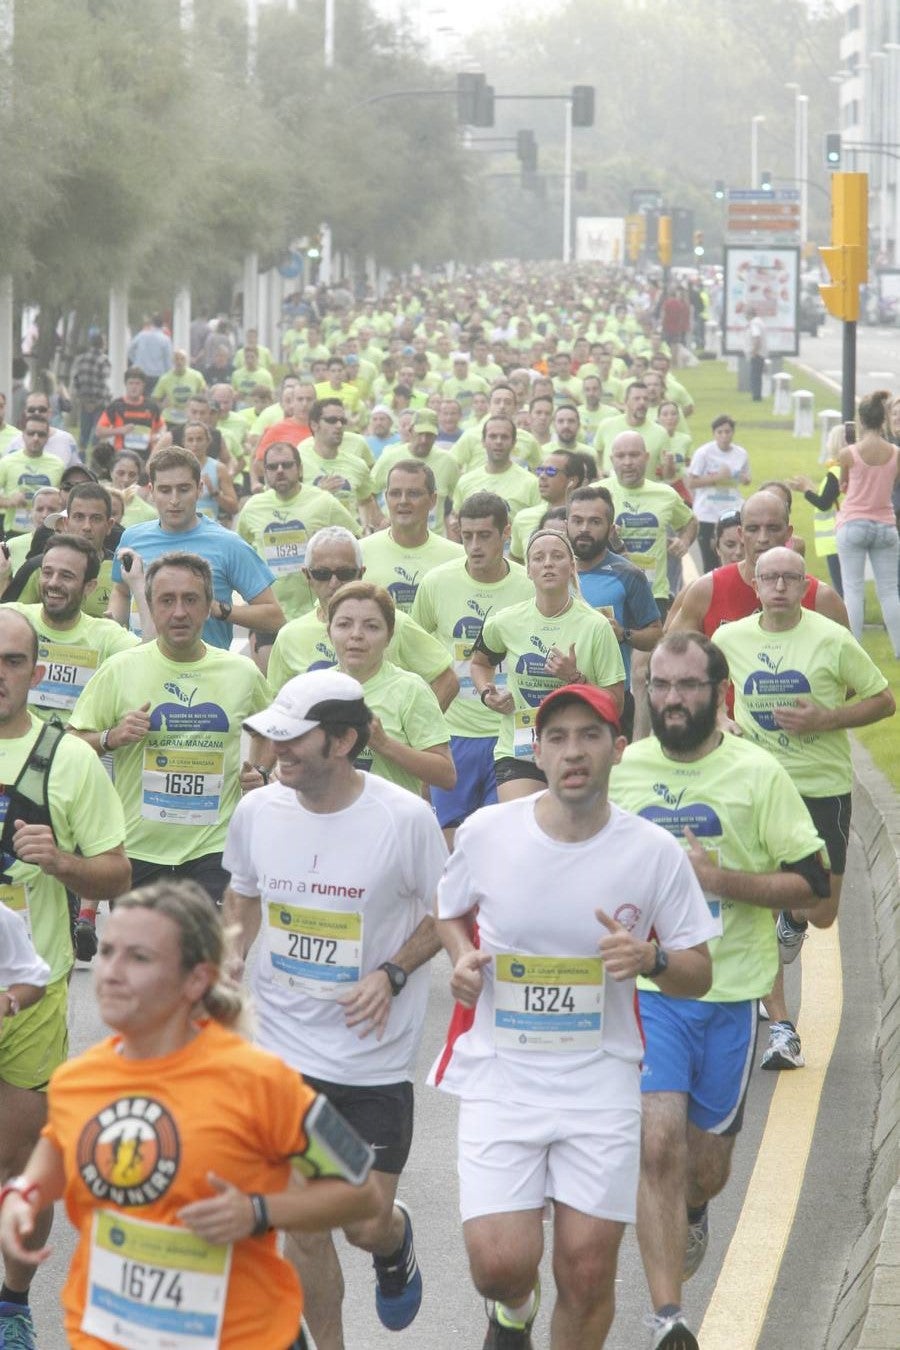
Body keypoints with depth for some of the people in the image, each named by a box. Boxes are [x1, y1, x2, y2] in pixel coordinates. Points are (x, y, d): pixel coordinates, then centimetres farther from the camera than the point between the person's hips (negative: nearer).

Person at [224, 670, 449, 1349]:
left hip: (376, 1057, -3)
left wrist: (392, 974, -16)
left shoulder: (405, 819, -16)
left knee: (368, 1224, 0)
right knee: (303, 1224, 3)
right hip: (283, 1050, 3)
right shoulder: (257, 811, -4)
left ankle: (397, 1244, 38)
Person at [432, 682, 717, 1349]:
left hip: (601, 1079, 0)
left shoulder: (656, 853, -5)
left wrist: (653, 959, -19)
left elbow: (698, 975, 3)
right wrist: (463, 958, -5)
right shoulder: (486, 832, -4)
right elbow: (451, 911, 17)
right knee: (500, 1262, -11)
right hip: (500, 1073, 0)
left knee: (588, 1270, -1)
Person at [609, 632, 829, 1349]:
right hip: (643, 987, 0)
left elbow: (812, 883, -5)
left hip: (731, 994, 0)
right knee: (659, 1141, -17)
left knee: (707, 1162, 11)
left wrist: (722, 879, -18)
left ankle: (690, 1214, 49)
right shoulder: (620, 770, 4)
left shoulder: (758, 773, -4)